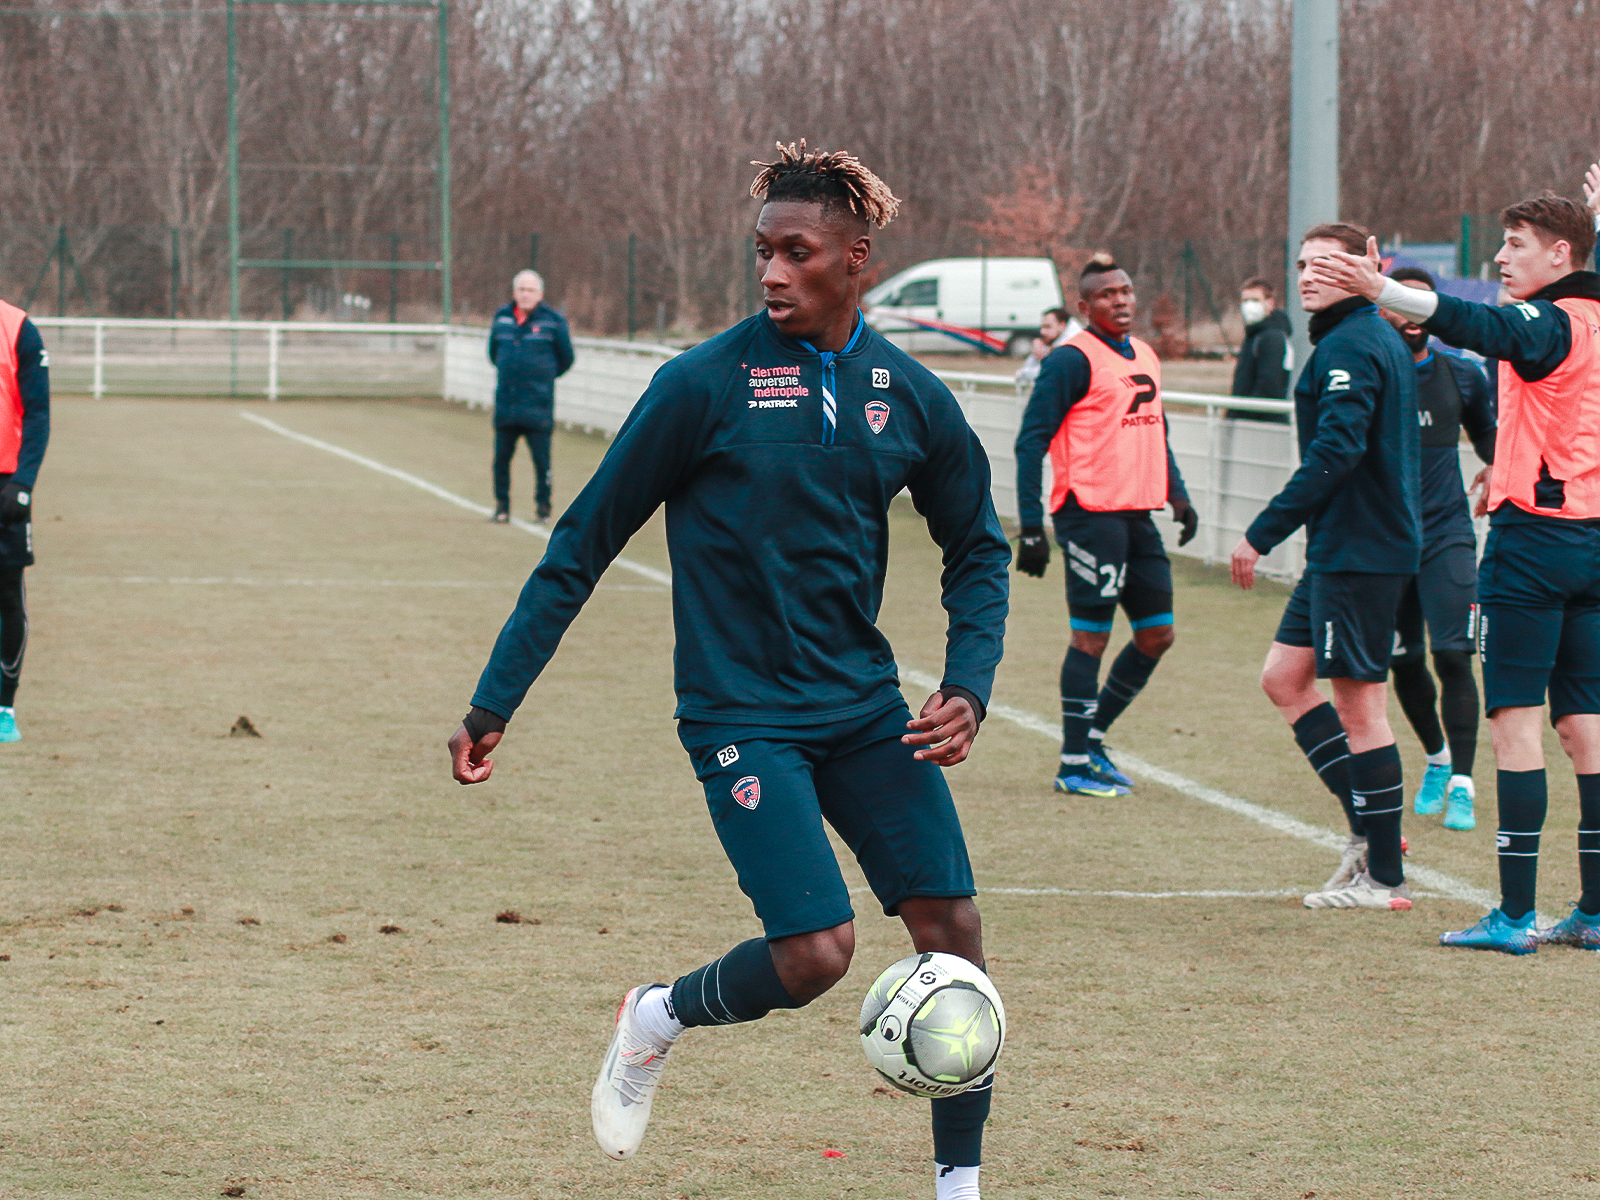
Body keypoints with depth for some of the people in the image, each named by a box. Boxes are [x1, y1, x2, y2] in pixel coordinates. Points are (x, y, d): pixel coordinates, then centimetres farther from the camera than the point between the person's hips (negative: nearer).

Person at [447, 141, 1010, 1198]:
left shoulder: (911, 396, 1)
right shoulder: (705, 385, -11)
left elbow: (978, 549, 16)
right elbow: (583, 545, -5)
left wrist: (969, 687, 0)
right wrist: (495, 702, -5)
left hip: (863, 704, 5)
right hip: (742, 714, -5)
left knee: (954, 932, -3)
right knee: (815, 955, -15)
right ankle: (659, 1020, 16)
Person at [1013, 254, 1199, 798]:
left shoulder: (1145, 357, 16)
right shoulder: (1073, 361, -9)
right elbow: (1031, 442, -11)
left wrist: (1179, 496, 15)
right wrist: (1031, 528, -16)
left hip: (1137, 516, 8)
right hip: (1091, 514, -8)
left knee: (1157, 635, 9)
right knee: (1091, 637, -5)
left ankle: (1092, 737, 23)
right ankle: (1074, 764, 2)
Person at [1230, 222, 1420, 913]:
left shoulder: (1348, 348, -15)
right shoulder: (1384, 341, 17)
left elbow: (1335, 452, -25)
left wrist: (1262, 534, -22)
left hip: (1356, 553, -10)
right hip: (1344, 551, 10)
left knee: (1360, 702, -5)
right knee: (1284, 678, 14)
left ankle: (1384, 879, 0)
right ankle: (1371, 826, 14)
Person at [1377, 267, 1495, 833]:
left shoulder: (1460, 375, 4)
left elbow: (1488, 427, 22)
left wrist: (1498, 465, 2)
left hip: (1446, 535, 0)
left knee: (1453, 656, -12)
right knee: (1403, 663, 7)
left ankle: (1461, 786, -8)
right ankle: (1436, 758, 32)